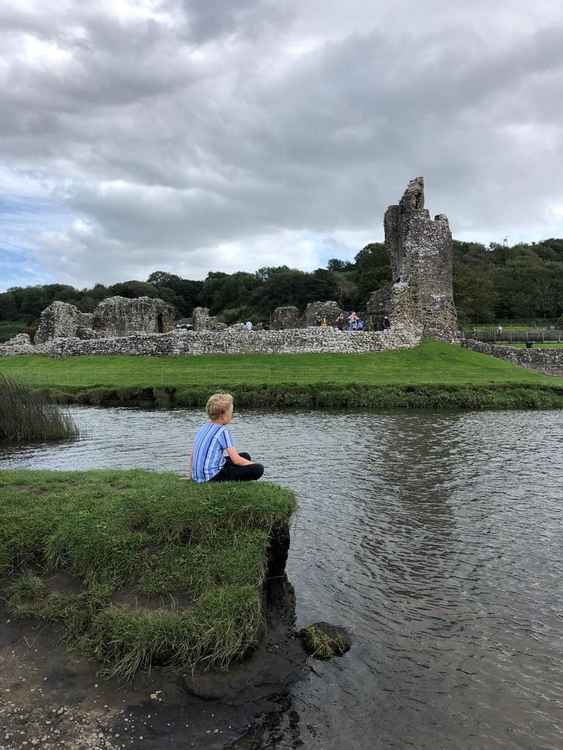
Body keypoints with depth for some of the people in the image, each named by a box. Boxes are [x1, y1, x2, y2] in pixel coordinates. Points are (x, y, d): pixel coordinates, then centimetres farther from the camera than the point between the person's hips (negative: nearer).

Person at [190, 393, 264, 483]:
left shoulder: (202, 428, 12)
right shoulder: (223, 431, -11)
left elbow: (192, 456, 17)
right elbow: (236, 460, -14)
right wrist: (255, 465, 2)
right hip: (213, 477, -9)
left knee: (245, 456, 22)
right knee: (258, 469, -13)